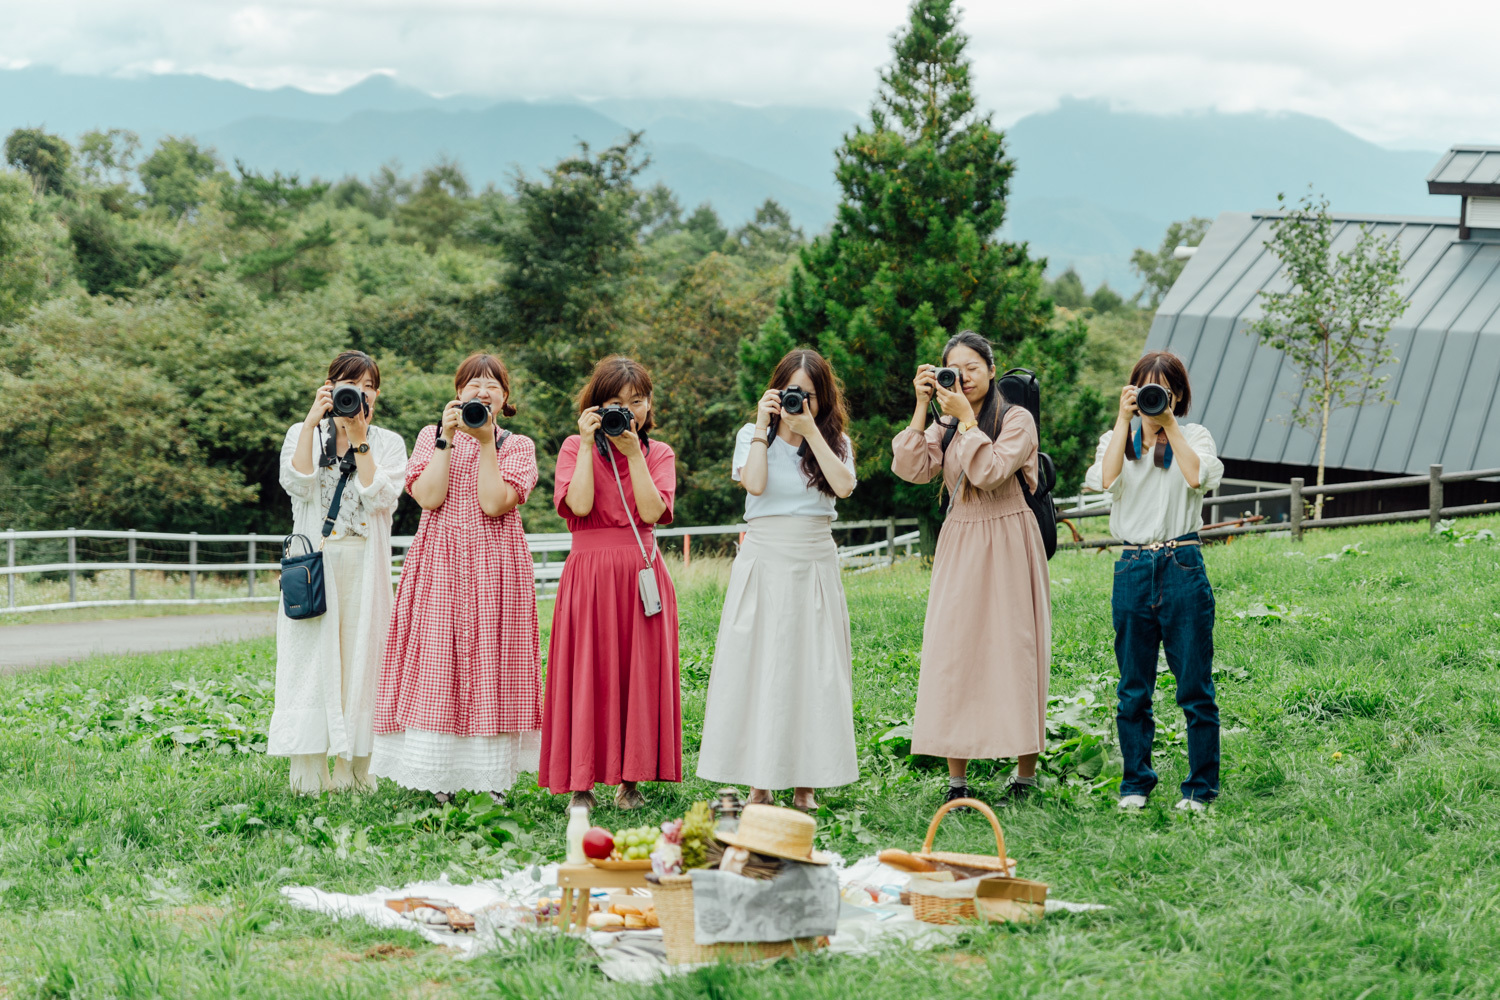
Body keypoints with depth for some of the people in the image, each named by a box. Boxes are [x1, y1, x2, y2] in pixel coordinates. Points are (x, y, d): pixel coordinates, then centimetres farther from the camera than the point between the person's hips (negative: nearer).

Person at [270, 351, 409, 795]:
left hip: (364, 568, 1)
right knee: (313, 658, -6)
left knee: (360, 659, -2)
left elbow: (381, 498, -6)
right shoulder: (303, 434, 10)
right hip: (315, 562, -1)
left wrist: (358, 439, -8)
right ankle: (309, 773, -5)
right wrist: (313, 421, -11)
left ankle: (354, 771, 3)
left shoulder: (388, 443, 11)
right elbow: (297, 482, -10)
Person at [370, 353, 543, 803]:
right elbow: (428, 496, -6)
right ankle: (437, 780, -3)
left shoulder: (518, 446, 9)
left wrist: (486, 441, -9)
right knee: (434, 666, -6)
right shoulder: (431, 437, 11)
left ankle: (493, 778, 2)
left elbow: (494, 503, -9)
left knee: (492, 666, -2)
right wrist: (447, 439, -8)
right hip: (439, 565, 0)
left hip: (495, 568, 0)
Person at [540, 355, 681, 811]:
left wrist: (633, 451, -10)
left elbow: (652, 512, -7)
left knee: (639, 671, 1)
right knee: (587, 673, -3)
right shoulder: (575, 448, 4)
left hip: (642, 574, 2)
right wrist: (588, 445, -10)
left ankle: (630, 779, 8)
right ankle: (582, 780, 2)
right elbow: (580, 504, -12)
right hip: (589, 572, -2)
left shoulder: (659, 453, 9)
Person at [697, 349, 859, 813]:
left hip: (815, 562, 1)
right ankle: (759, 783, 1)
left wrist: (811, 430, -11)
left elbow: (844, 487, -12)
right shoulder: (752, 436, 7)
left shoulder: (834, 441, 8)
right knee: (759, 665, -3)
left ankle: (805, 783, 3)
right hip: (764, 561, -1)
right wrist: (764, 426, -9)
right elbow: (754, 483, -12)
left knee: (813, 667, -1)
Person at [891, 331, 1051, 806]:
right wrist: (922, 407, -5)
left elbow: (991, 472, -18)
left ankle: (1026, 774, 7)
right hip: (959, 546, 5)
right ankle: (957, 779, 1)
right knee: (952, 651, -2)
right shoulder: (945, 426, 13)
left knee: (1014, 651, -3)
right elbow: (911, 468, -3)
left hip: (1007, 546, -5)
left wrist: (966, 418, -15)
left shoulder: (1017, 419, -3)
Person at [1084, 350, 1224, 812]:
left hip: (1183, 566, -2)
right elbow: (1105, 479, -11)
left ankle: (1200, 787, 8)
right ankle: (1136, 783, 17)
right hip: (1133, 567, 2)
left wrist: (1170, 425, -10)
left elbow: (1199, 477, -15)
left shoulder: (1195, 436, 6)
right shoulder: (1117, 440, 11)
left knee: (1195, 686, 0)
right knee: (1133, 688, 7)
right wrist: (1124, 421, -9)